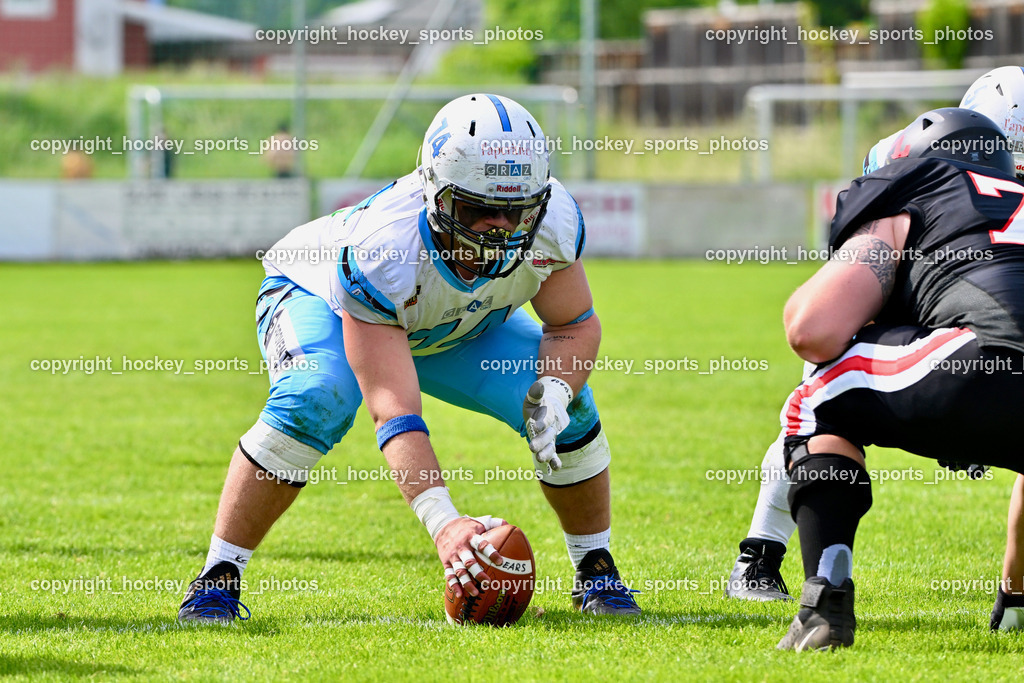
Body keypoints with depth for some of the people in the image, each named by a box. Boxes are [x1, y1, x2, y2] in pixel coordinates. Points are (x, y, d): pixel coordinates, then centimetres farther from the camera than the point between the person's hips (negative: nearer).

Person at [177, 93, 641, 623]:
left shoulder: (551, 222, -32)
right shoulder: (383, 248, -45)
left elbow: (575, 325, -12)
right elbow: (394, 414, -47)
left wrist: (553, 392, -36)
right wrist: (442, 523, -59)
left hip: (460, 327, 5)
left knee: (568, 410, -15)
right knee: (314, 402, -36)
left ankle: (595, 572, 8)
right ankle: (218, 577, -24)